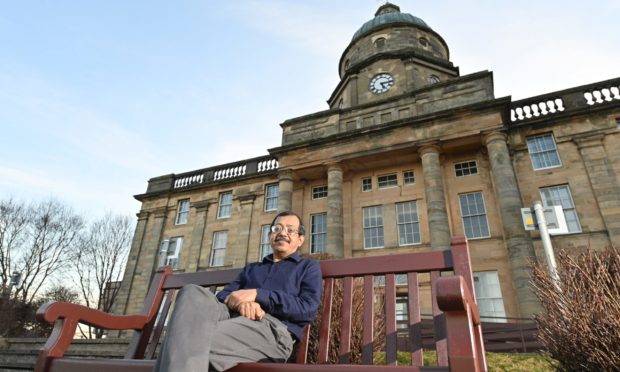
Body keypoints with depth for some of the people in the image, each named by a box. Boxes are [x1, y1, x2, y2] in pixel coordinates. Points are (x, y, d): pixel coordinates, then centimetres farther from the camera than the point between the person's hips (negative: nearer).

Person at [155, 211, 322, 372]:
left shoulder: (309, 267, 19)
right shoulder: (251, 268, 34)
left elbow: (308, 309, 0)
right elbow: (222, 296, 19)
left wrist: (257, 295, -8)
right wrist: (241, 301, -7)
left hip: (273, 328, -5)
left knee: (200, 340, -33)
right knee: (194, 293, -28)